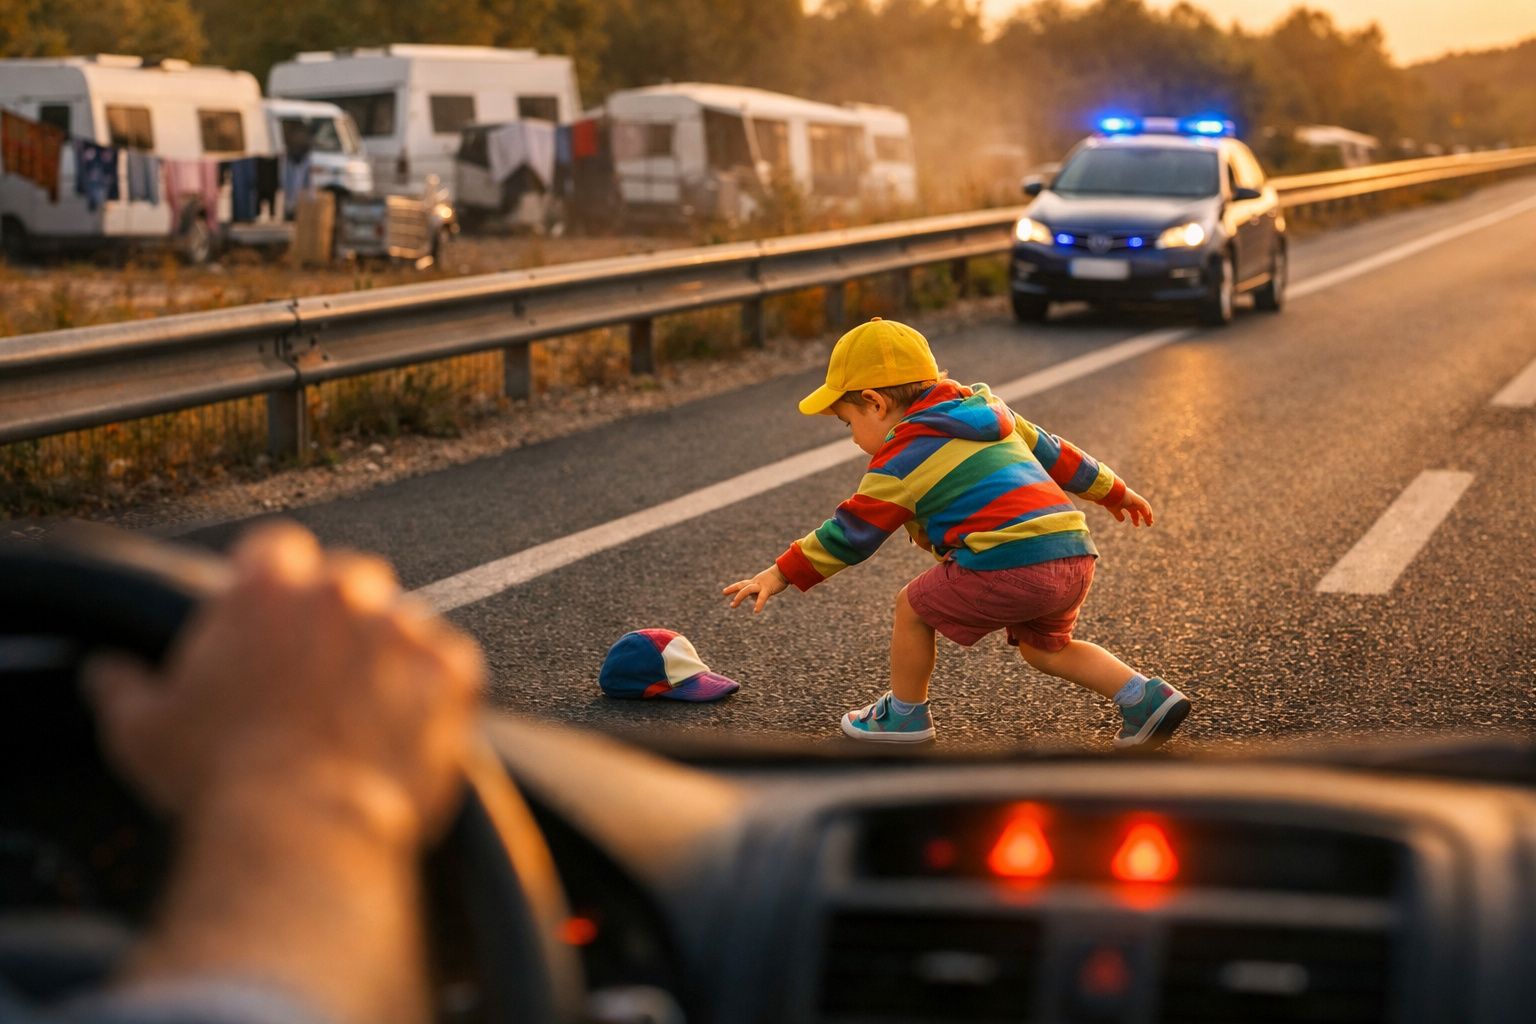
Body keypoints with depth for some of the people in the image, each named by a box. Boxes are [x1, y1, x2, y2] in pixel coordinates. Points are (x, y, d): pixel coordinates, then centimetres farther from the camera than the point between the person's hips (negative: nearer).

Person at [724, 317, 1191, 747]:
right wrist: (1114, 491, 41)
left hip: (1008, 566, -8)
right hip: (1074, 556, 8)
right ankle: (1146, 696, 16)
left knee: (913, 607, 11)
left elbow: (851, 531, 1)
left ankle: (905, 714, 24)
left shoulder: (902, 460, 0)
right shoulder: (986, 409, 23)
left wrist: (781, 573, 6)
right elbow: (1052, 452, 30)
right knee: (1045, 648, 28)